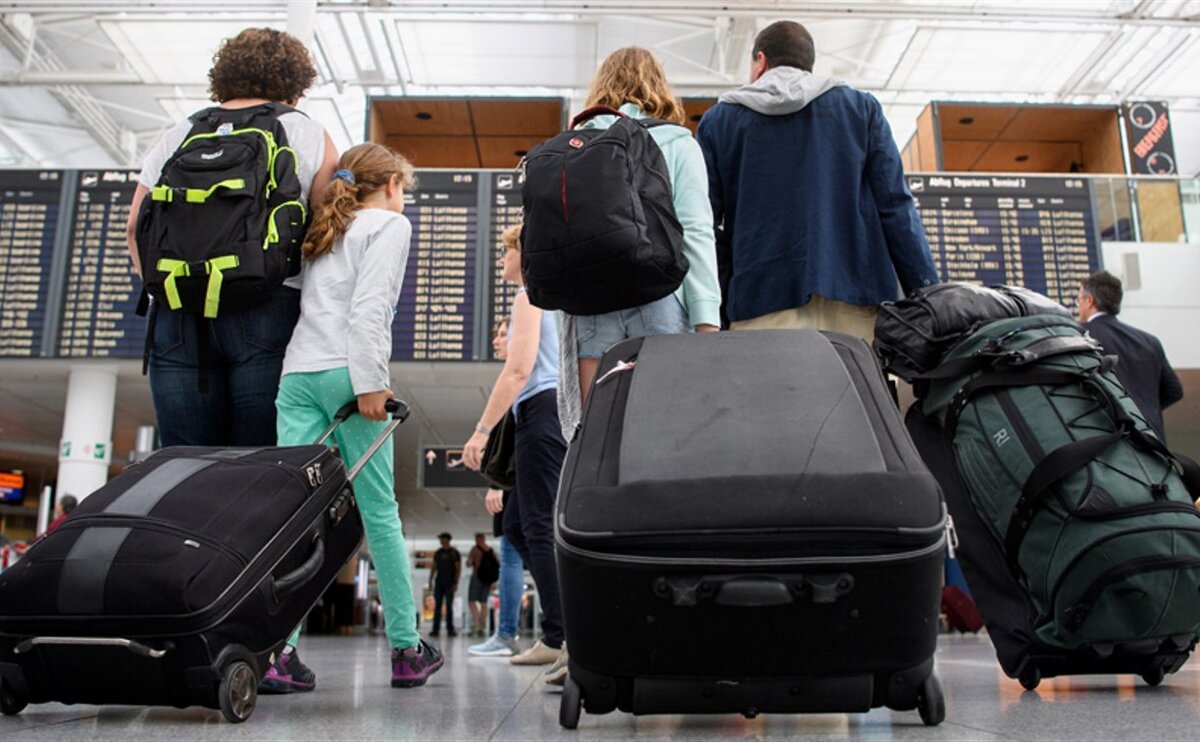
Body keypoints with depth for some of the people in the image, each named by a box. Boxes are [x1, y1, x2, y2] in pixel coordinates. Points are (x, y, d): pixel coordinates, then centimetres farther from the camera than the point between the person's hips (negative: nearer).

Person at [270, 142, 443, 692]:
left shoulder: (323, 232, 26)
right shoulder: (389, 224, 5)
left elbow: (297, 302, 16)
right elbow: (369, 307, -10)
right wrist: (368, 383, -16)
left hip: (297, 373, 6)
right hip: (344, 373, -6)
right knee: (380, 512, 0)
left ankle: (277, 649, -12)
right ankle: (406, 650, 9)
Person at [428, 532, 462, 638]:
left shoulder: (454, 553, 1)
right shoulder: (438, 553, 11)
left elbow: (458, 568, -3)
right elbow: (433, 567, 15)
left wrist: (456, 583, -11)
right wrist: (430, 581, 7)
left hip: (450, 583, -3)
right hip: (439, 582, 3)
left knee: (449, 607, -1)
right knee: (437, 606, 0)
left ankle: (450, 629, 2)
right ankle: (436, 629, 0)